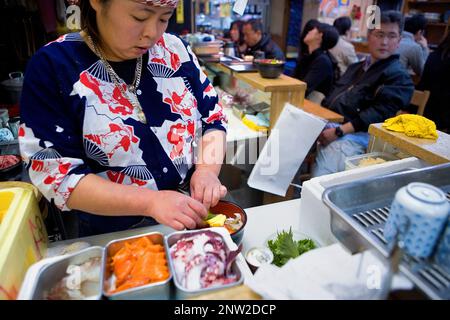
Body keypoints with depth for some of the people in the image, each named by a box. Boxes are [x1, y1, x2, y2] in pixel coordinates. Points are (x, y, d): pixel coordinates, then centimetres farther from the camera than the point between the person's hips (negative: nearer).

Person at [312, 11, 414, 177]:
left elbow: (380, 113, -12)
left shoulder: (398, 76, 2)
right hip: (326, 124, 8)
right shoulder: (356, 67, 27)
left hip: (353, 134, -8)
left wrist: (338, 132, -21)